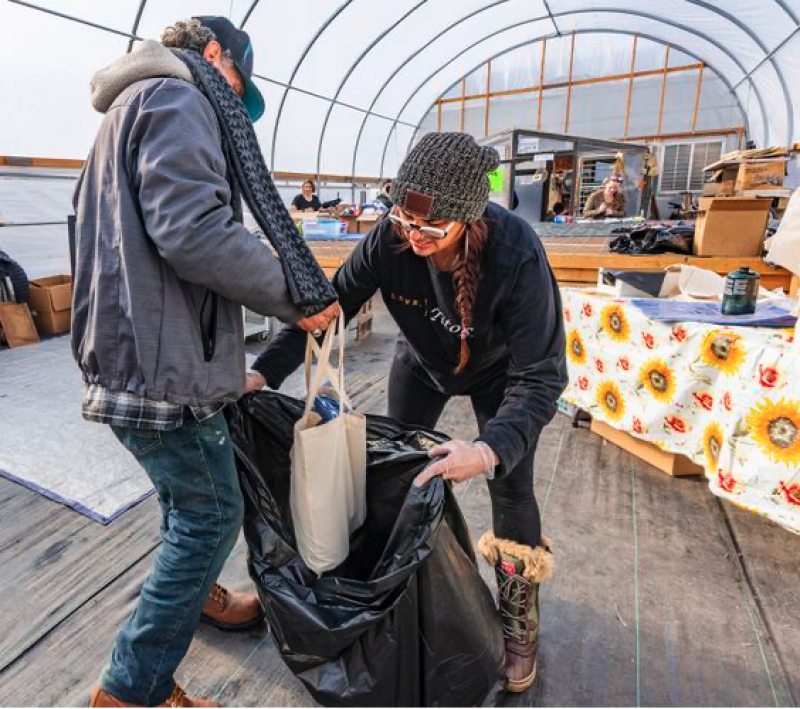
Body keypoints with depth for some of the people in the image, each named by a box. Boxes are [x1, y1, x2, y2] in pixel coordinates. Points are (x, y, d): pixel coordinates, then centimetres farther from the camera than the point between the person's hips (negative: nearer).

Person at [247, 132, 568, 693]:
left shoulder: (517, 255, -38)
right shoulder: (391, 238, -30)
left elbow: (540, 377, -38)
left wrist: (492, 448, -55)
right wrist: (264, 373, -30)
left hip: (498, 371, -3)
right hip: (422, 362, 4)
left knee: (510, 486, -5)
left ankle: (519, 625, 20)